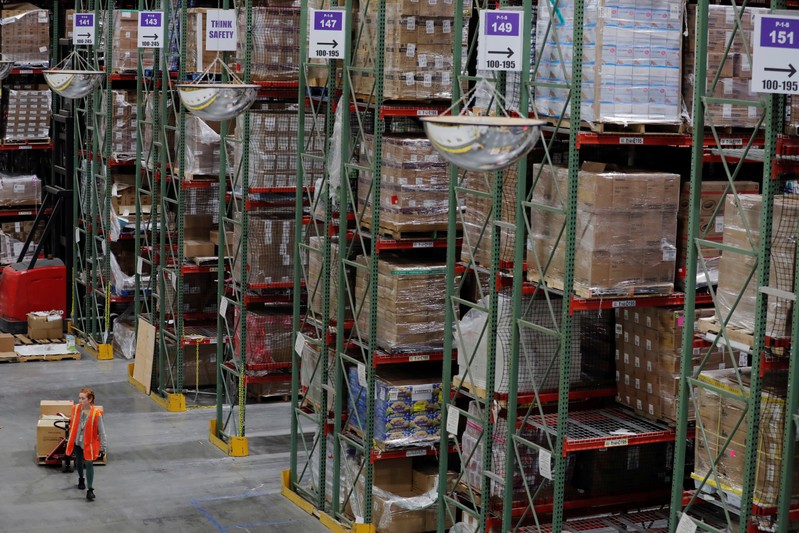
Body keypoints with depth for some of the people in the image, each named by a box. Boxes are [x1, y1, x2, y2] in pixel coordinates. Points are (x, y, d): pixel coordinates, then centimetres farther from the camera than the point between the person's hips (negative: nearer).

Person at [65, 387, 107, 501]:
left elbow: (101, 432, -14)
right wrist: (70, 439, 16)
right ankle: (81, 479, 48)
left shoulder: (96, 414, -22)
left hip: (89, 443, -4)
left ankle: (90, 490, -5)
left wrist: (102, 448, -12)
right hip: (77, 442, 4)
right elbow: (72, 424, 7)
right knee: (79, 461, 22)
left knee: (89, 464, -11)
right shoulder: (75, 409, -10)